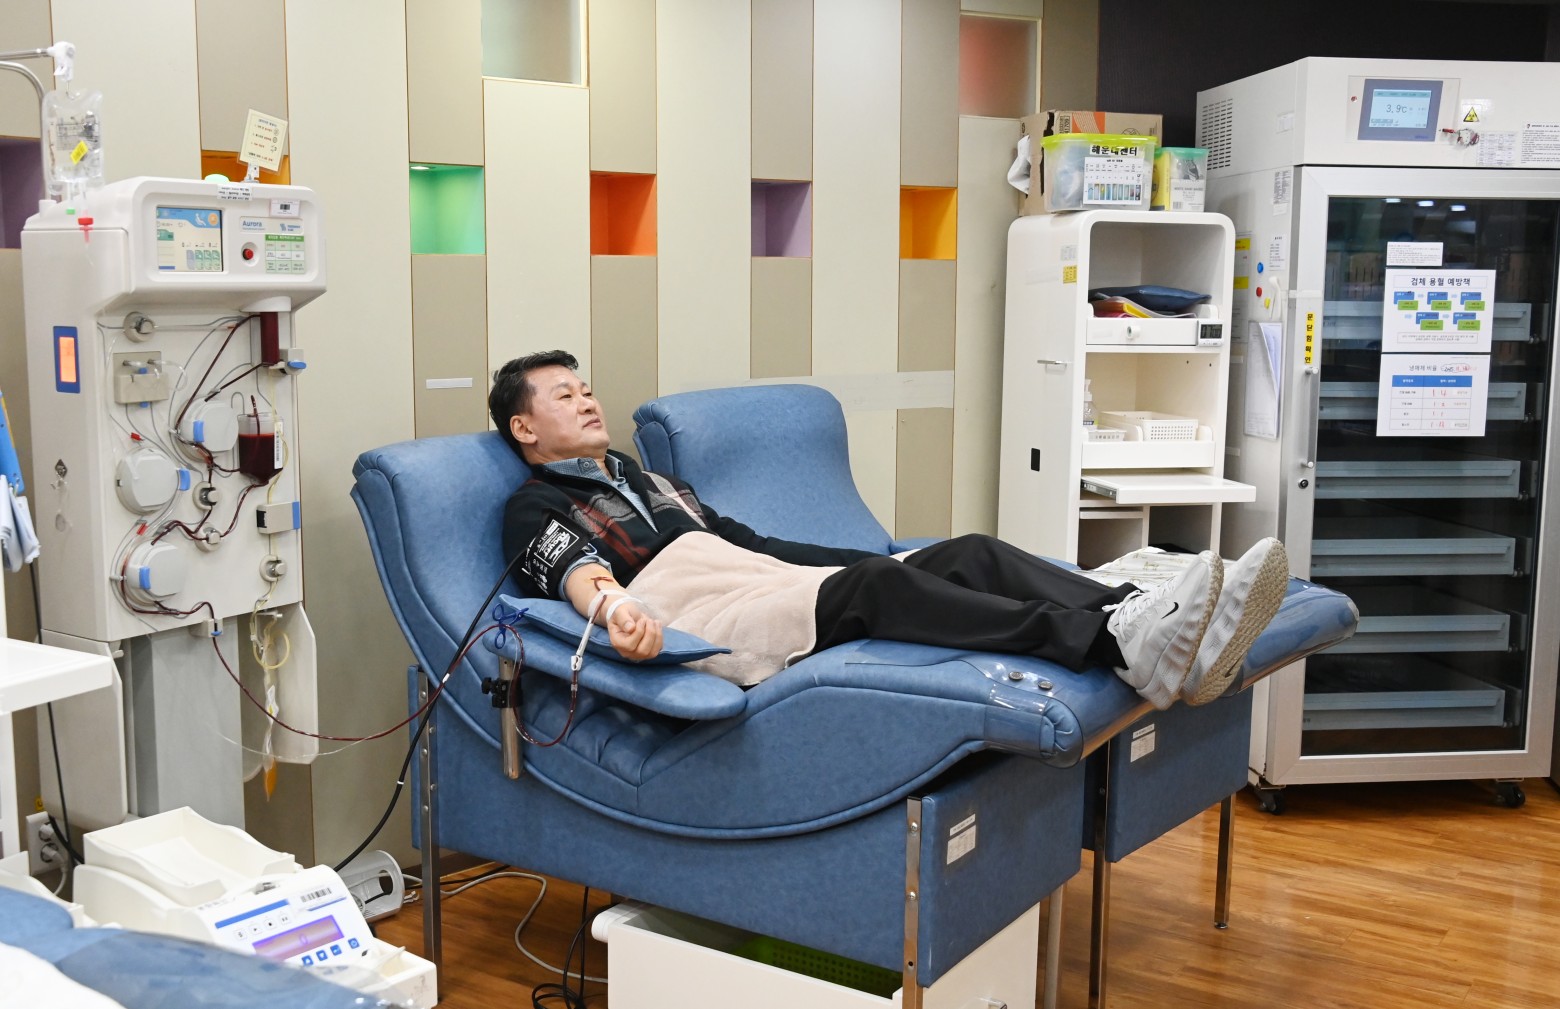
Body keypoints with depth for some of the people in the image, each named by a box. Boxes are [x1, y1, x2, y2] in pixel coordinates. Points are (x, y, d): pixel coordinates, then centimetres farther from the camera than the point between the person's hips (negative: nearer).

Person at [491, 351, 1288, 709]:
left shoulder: (644, 477, 35)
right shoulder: (536, 509, 12)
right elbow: (581, 573, -10)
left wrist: (885, 564, 27)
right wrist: (614, 608, -36)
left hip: (784, 590, 8)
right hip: (704, 627, -8)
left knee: (969, 554, -14)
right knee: (868, 586, -34)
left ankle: (1135, 620, -36)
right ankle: (1123, 648, -50)